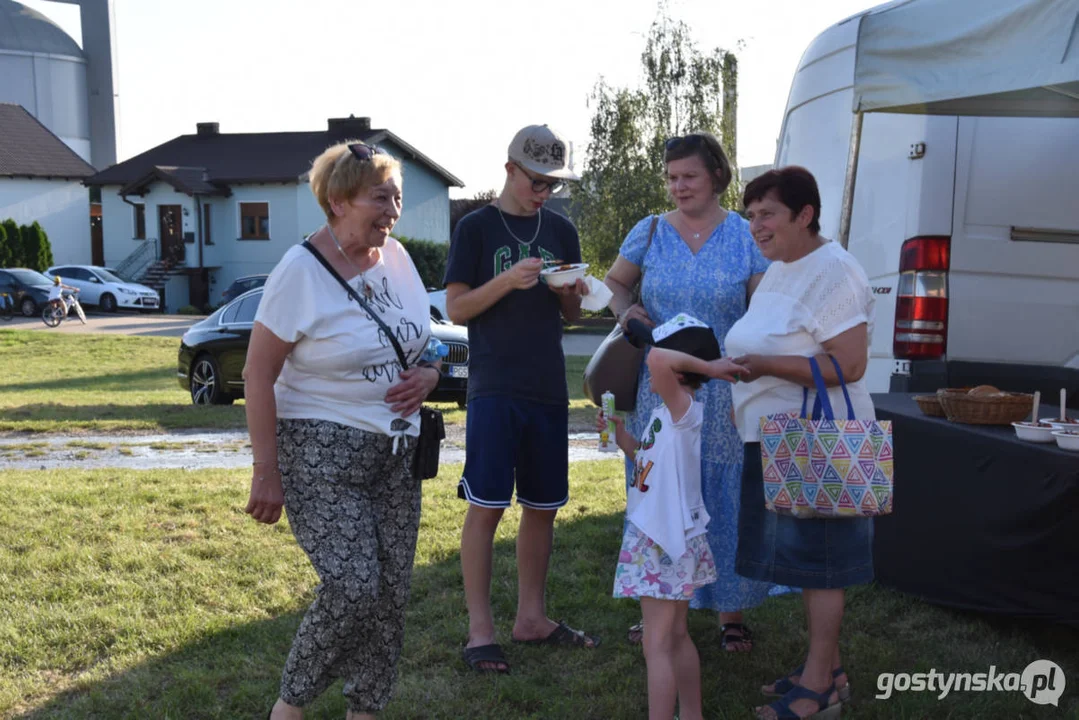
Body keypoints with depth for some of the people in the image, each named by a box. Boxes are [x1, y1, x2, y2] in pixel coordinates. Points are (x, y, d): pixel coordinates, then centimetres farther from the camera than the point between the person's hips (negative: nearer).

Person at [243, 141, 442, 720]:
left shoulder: (396, 258, 6)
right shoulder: (301, 270, -13)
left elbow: (420, 342, 20)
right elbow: (258, 375, -12)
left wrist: (429, 376, -3)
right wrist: (265, 471, -14)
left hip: (395, 449, 6)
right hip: (322, 450, -6)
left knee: (390, 591, 6)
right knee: (352, 588, -13)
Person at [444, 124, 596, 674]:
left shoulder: (561, 230, 12)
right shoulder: (476, 227, -1)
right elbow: (456, 308, -4)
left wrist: (572, 292, -6)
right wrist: (507, 280, -19)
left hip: (549, 389, 5)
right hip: (495, 389, -5)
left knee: (542, 507, 10)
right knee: (485, 506, -3)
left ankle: (531, 617, 24)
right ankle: (480, 629, 7)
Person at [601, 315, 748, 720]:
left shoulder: (686, 411, -20)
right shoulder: (665, 415, 9)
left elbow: (658, 360, -38)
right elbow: (650, 462, 23)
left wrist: (708, 367, -26)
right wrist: (621, 436, 11)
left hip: (667, 544, -10)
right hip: (661, 538, 10)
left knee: (657, 645, -2)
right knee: (676, 637, 19)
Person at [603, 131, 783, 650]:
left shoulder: (747, 238, 1)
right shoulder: (649, 233, 5)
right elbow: (615, 282, 20)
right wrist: (625, 311, -1)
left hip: (725, 393, -1)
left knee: (725, 497, 5)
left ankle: (731, 613, 20)